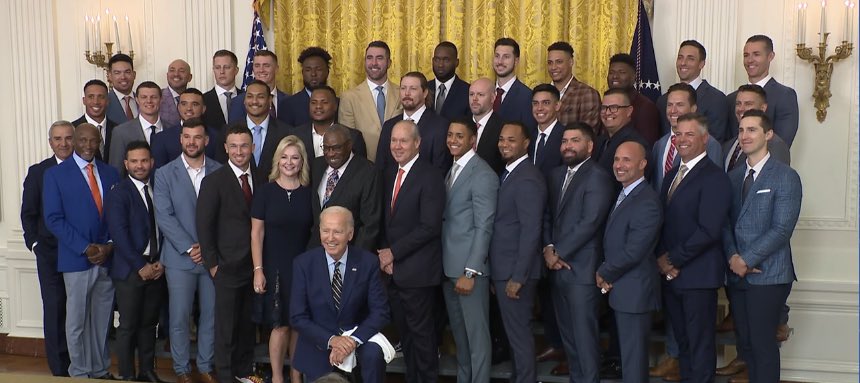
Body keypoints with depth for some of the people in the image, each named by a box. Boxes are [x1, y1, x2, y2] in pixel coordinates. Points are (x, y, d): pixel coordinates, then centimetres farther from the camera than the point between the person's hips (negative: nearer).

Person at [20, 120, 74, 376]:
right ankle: (60, 369, 14)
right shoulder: (38, 172, 4)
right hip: (50, 253, 0)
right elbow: (28, 213, 6)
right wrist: (34, 242, -2)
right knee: (54, 309, 4)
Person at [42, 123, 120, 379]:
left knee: (102, 319, 11)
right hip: (76, 260, -3)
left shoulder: (111, 173, 9)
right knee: (77, 321, 7)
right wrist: (85, 248, -14)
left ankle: (101, 370, 24)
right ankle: (80, 373, 20)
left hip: (108, 259, 3)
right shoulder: (55, 174, -2)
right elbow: (53, 219, -8)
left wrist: (110, 246, -7)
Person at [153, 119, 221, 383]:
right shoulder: (164, 174, 0)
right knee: (179, 317, 5)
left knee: (211, 315, 9)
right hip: (180, 258, -1)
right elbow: (164, 217, -7)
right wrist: (189, 248, -13)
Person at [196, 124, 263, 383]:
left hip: (254, 265, 4)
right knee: (226, 325, 5)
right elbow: (204, 226, -6)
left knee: (248, 322, 13)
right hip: (227, 267, -4)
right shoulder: (214, 182, -7)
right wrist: (212, 263, -8)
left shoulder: (260, 181, 5)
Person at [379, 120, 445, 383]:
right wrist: (383, 253, 0)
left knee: (422, 332, 3)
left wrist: (393, 252, -14)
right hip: (392, 269, 7)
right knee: (404, 332, 14)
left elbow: (429, 226, -18)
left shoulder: (431, 176, -12)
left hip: (417, 271, -7)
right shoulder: (388, 174, 12)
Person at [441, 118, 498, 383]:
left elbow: (484, 228, -17)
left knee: (477, 333, 2)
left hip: (469, 268, -8)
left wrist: (470, 272, -19)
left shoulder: (483, 174, -13)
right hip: (448, 267, 8)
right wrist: (445, 266, 9)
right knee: (459, 332, 18)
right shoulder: (452, 171, 12)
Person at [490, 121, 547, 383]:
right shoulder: (509, 173, 12)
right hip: (503, 269, 9)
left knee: (519, 332, 1)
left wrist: (518, 276, -21)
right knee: (513, 331, 17)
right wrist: (500, 272, 14)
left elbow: (531, 231, -21)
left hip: (515, 271, -9)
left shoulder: (528, 178, -17)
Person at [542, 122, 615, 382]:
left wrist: (559, 253, -12)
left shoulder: (598, 177, -9)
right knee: (567, 333, 15)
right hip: (557, 268, 7)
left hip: (581, 269, -7)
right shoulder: (556, 175, 15)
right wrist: (548, 249, -3)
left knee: (584, 334, -1)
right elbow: (547, 215, 13)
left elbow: (589, 223, -17)